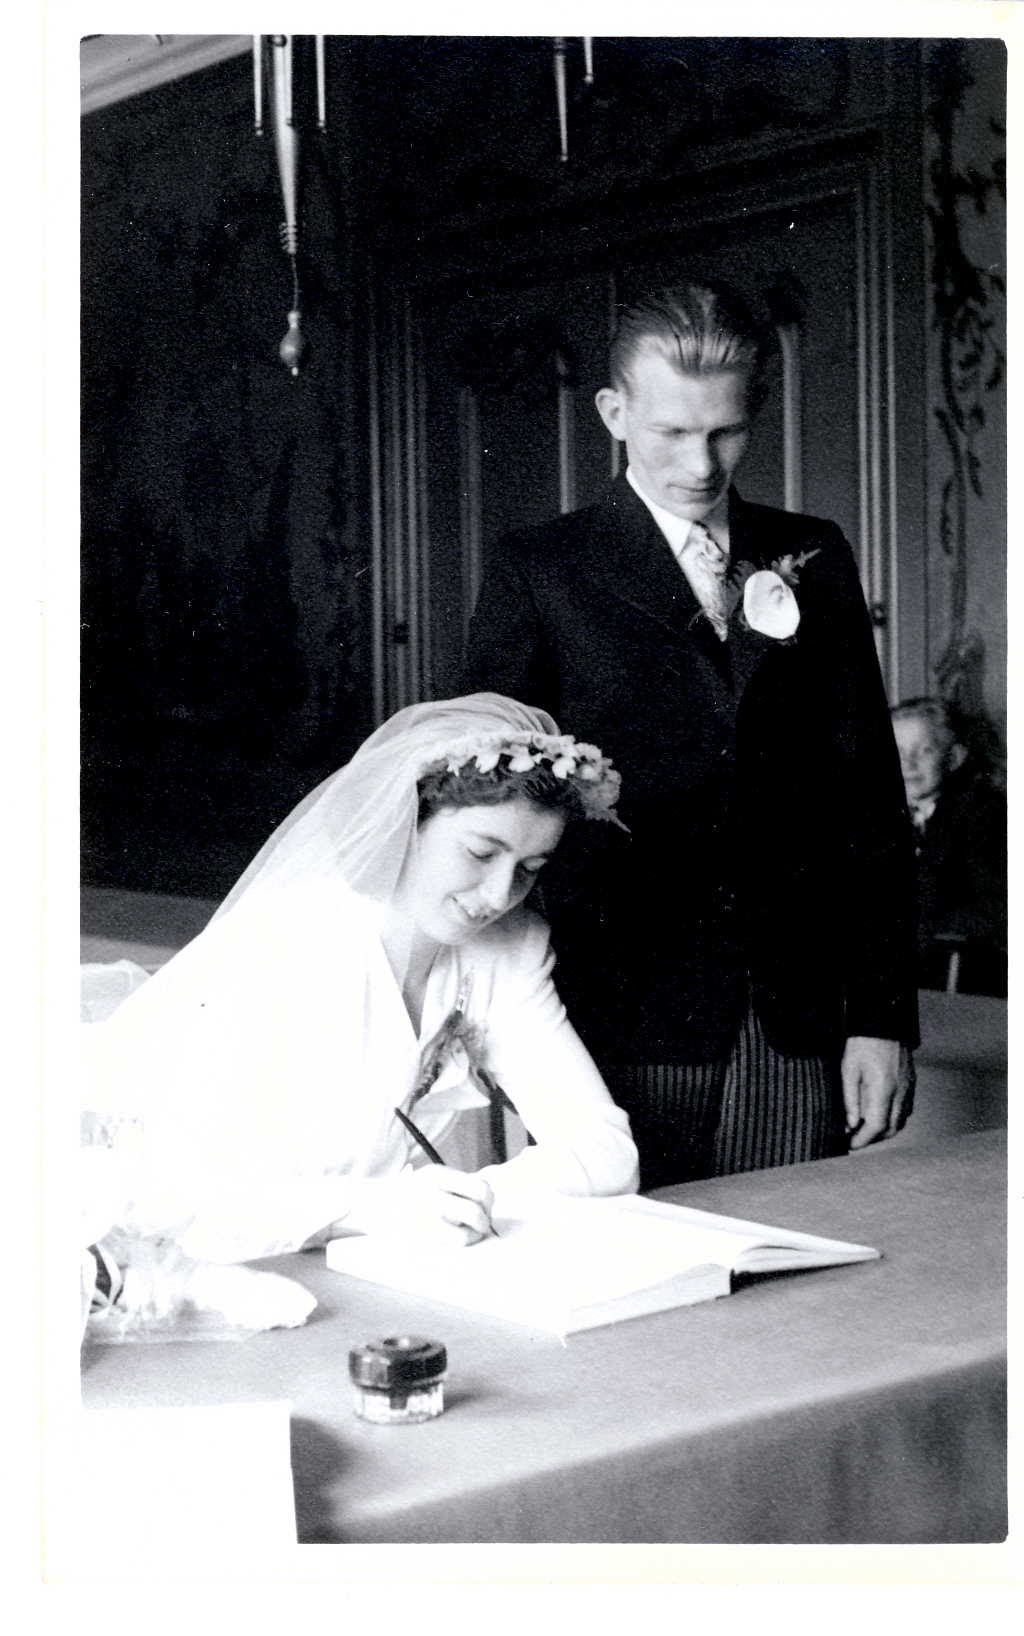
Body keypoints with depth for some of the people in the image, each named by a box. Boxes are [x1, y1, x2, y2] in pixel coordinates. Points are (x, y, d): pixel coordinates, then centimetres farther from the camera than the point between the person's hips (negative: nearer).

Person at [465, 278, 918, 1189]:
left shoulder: (813, 560, 11)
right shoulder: (540, 574, 3)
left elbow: (869, 800, 9)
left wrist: (883, 1017, 3)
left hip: (797, 1032, 2)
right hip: (622, 1035, -2)